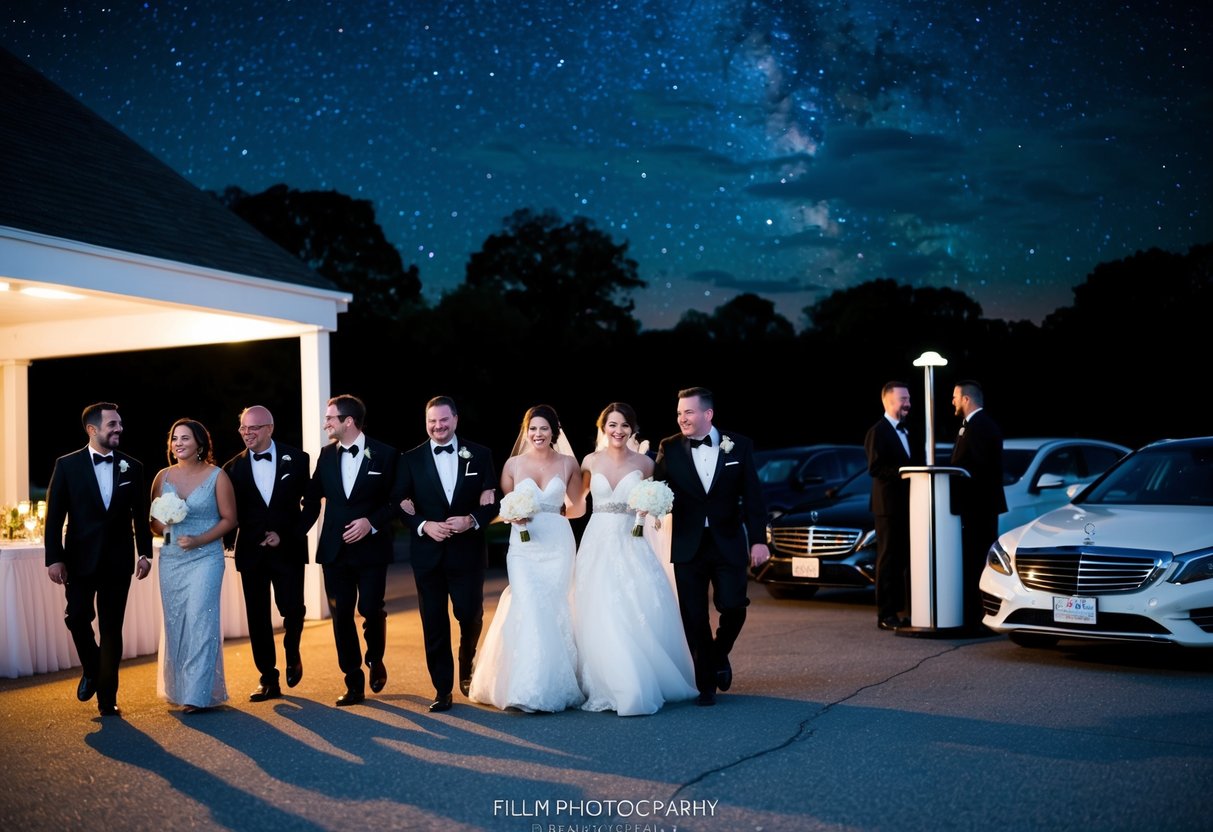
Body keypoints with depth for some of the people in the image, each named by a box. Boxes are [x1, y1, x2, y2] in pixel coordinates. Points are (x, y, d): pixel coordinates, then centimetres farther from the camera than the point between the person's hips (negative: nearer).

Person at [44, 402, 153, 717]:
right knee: (78, 616, -8)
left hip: (118, 560, 1)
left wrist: (145, 553, 4)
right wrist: (54, 558, -8)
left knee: (112, 628, 4)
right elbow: (54, 516, -3)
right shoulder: (67, 465, -2)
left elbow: (140, 514, 8)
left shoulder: (132, 467, 3)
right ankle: (91, 670, 23)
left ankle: (107, 697, 14)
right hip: (80, 558, -1)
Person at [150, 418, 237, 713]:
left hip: (205, 558, -4)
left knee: (199, 622, -9)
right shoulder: (163, 477, 8)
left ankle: (198, 694, -8)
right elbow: (153, 520, 12)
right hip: (171, 559, 4)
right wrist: (163, 526, -11)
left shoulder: (217, 476, -2)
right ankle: (177, 688, 18)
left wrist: (199, 539, -15)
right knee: (174, 624, 6)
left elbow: (229, 518, -3)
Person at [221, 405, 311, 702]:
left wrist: (287, 534, -6)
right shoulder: (233, 467, 3)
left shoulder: (296, 460, -1)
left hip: (288, 549, -1)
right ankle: (269, 679, 14)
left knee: (293, 610, -5)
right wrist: (227, 541, -7)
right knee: (257, 617, 4)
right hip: (251, 552, 1)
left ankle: (292, 655, 26)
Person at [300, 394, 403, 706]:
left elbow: (396, 500, -3)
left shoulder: (385, 454, -4)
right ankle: (354, 684, 13)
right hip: (335, 549, 3)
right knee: (341, 616, 3)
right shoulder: (326, 455, 7)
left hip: (371, 548, -3)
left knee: (371, 610, -7)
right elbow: (312, 499, 12)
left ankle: (375, 660, 25)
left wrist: (372, 522, -15)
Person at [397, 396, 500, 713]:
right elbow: (402, 506, 2)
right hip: (428, 553, 1)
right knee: (434, 624, 4)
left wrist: (472, 520, -17)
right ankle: (442, 689, 14)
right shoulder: (411, 459, 3)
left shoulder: (479, 455, 2)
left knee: (471, 616, 2)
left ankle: (466, 667, 33)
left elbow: (493, 502, 1)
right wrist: (424, 526, -15)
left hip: (468, 551, 0)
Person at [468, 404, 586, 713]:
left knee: (555, 611, 1)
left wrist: (549, 515, 6)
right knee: (528, 611, -11)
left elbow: (578, 507, 14)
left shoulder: (568, 463, 5)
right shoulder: (513, 464, 4)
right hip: (523, 546, -1)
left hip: (558, 545, 1)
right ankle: (529, 690, -6)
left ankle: (557, 685, 11)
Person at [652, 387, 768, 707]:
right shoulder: (669, 448, 0)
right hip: (688, 545, 0)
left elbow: (753, 497, -1)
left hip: (729, 543, 0)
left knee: (733, 607, -3)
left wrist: (758, 539, -6)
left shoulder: (739, 446, -1)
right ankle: (706, 684, 18)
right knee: (694, 617, 4)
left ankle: (719, 656, 28)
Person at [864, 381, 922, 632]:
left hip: (907, 504, 8)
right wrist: (901, 472, -24)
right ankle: (886, 615, -1)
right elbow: (875, 468, -16)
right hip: (889, 505, -8)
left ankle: (903, 610, 16)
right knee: (888, 559, -4)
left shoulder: (906, 432, 19)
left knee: (904, 559, 10)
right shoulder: (877, 432, -8)